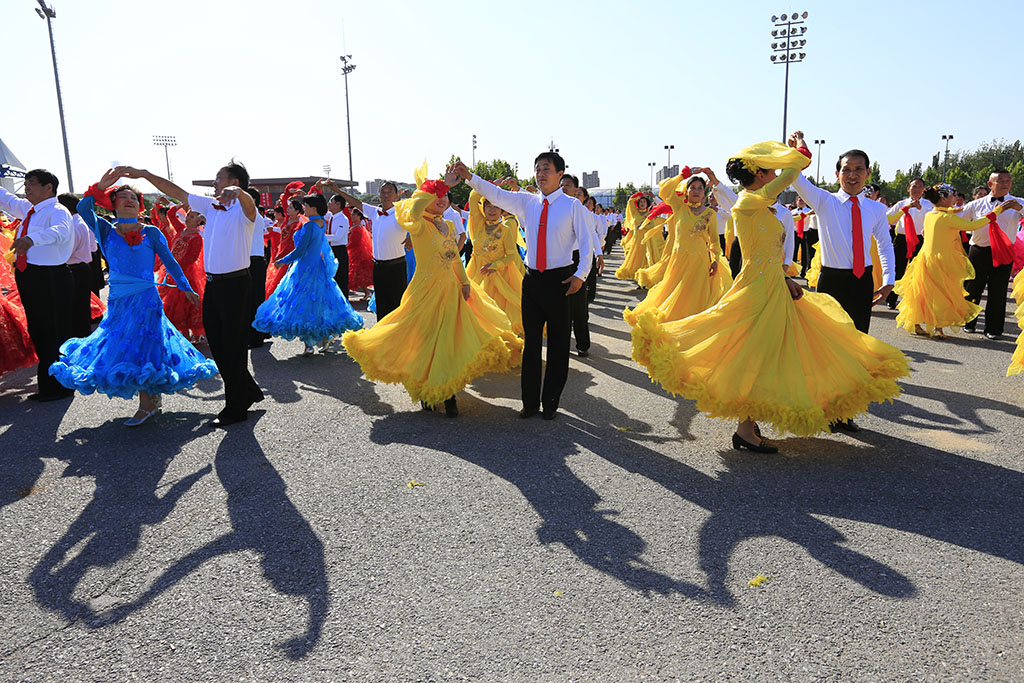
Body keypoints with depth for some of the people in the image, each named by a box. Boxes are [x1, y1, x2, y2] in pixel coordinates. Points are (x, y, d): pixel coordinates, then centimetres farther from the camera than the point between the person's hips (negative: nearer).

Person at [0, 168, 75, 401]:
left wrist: (31, 239, -52)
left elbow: (60, 231, -35)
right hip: (29, 277, 10)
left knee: (55, 334, -4)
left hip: (50, 278, -10)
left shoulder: (57, 211, -13)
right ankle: (47, 384, 26)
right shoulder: (28, 209, 15)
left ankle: (60, 388, 7)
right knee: (38, 332, 15)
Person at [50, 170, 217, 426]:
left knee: (139, 349, -3)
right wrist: (101, 186, -23)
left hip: (145, 299, -3)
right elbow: (83, 209, -12)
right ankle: (153, 398, 23)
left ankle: (147, 405, 8)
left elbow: (169, 261, 8)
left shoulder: (151, 233, 1)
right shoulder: (106, 231, 4)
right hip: (118, 299, 3)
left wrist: (186, 288, 11)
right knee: (120, 348, 8)